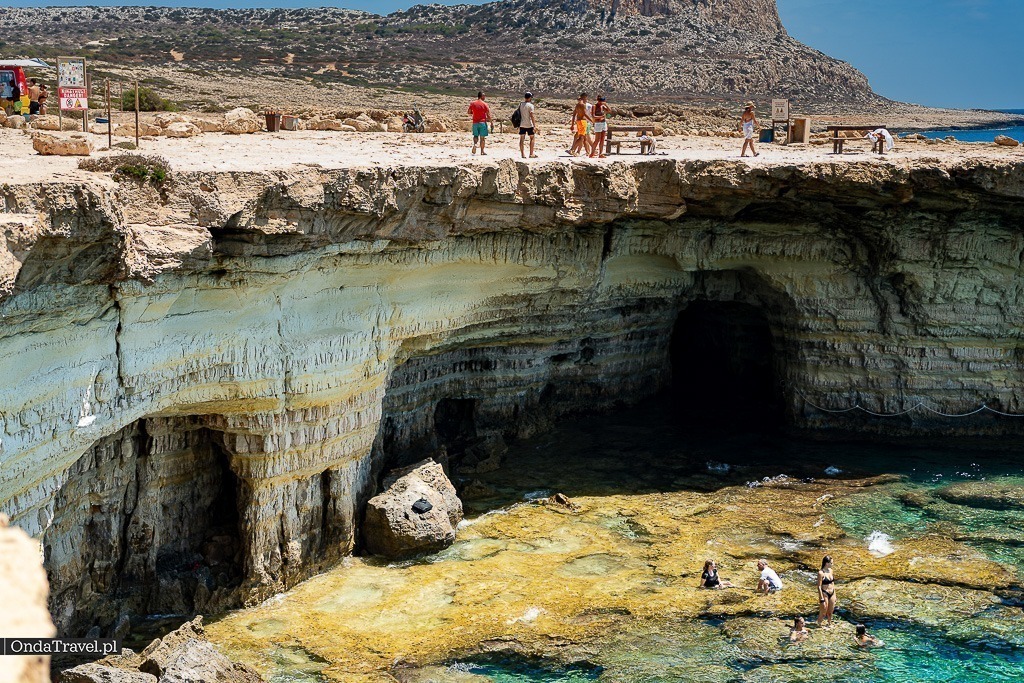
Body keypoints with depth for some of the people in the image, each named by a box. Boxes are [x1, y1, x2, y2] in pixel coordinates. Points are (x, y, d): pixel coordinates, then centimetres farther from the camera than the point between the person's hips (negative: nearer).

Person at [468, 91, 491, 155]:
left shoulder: (472, 103, 2)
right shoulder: (484, 104, -7)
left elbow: (469, 112, 8)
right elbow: (488, 115, -8)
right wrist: (491, 122, 1)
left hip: (475, 122, 3)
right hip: (483, 122, -3)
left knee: (475, 135, 13)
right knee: (482, 137, 5)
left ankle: (475, 144, -17)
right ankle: (482, 151, 8)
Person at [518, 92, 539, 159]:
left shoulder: (521, 105, 6)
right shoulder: (530, 105, -11)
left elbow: (519, 115, 11)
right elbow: (532, 116, -17)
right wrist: (534, 125, -18)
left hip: (522, 124, 5)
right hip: (529, 124, -5)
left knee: (522, 139, 5)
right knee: (532, 138, 8)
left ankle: (523, 154, 1)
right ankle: (531, 154, 6)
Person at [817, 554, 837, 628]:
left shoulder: (830, 570, 3)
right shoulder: (821, 573, -18)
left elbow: (832, 583, 13)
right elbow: (819, 586, -17)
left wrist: (834, 595, 15)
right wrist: (821, 598, -17)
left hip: (832, 593, 6)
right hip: (825, 594, -6)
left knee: (830, 611, 18)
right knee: (823, 612, 7)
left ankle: (829, 623, 38)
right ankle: (820, 624, 28)